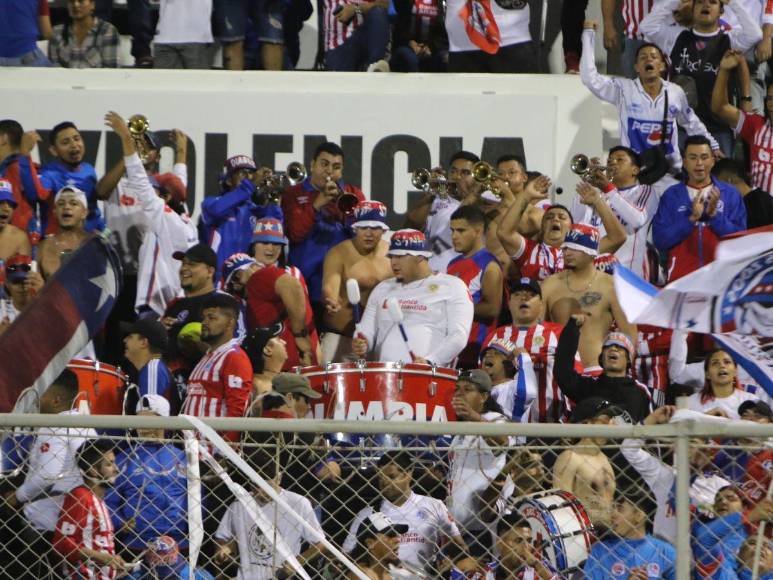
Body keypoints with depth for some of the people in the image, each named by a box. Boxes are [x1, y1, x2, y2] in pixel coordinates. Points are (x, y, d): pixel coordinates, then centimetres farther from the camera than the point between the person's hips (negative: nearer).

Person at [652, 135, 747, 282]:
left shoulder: (730, 194, 5)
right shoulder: (671, 195, 6)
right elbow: (659, 240, -2)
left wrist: (714, 214, -12)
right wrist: (691, 219, -13)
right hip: (681, 276, 0)